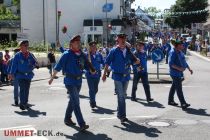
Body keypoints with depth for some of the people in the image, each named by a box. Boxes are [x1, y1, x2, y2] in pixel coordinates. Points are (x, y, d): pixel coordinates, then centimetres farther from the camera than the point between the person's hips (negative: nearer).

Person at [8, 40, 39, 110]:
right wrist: (12, 74, -4)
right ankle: (22, 103, -9)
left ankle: (25, 103, 25)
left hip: (28, 75, 4)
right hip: (20, 75, -4)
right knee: (22, 89, -11)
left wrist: (35, 65, -17)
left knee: (27, 89, 11)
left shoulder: (30, 55, 3)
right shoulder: (17, 55, -5)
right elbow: (14, 65, -3)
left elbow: (35, 63, 7)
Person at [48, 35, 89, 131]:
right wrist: (52, 78, -1)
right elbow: (58, 67, -5)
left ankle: (67, 119, 35)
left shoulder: (82, 55, 7)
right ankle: (82, 124, -14)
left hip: (79, 81, 7)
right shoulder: (67, 54, -10)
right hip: (70, 81, -7)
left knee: (72, 101, 18)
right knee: (76, 102, -11)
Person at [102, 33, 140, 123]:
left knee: (123, 96, 15)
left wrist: (137, 61, -14)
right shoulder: (114, 51, -7)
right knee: (121, 96, -8)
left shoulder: (128, 51, 6)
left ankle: (120, 114, 29)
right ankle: (122, 115, -4)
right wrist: (104, 74, -7)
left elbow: (135, 61, 10)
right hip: (117, 76, -5)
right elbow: (107, 63, -5)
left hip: (126, 76, 5)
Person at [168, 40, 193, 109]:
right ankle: (183, 104, -15)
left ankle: (170, 101, 28)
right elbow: (171, 63, -23)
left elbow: (184, 61, 24)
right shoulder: (173, 52, -16)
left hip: (179, 73, 10)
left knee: (174, 87, 17)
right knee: (179, 88, -12)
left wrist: (189, 68, 17)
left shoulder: (180, 52, 14)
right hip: (175, 73, -10)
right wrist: (179, 68, -32)